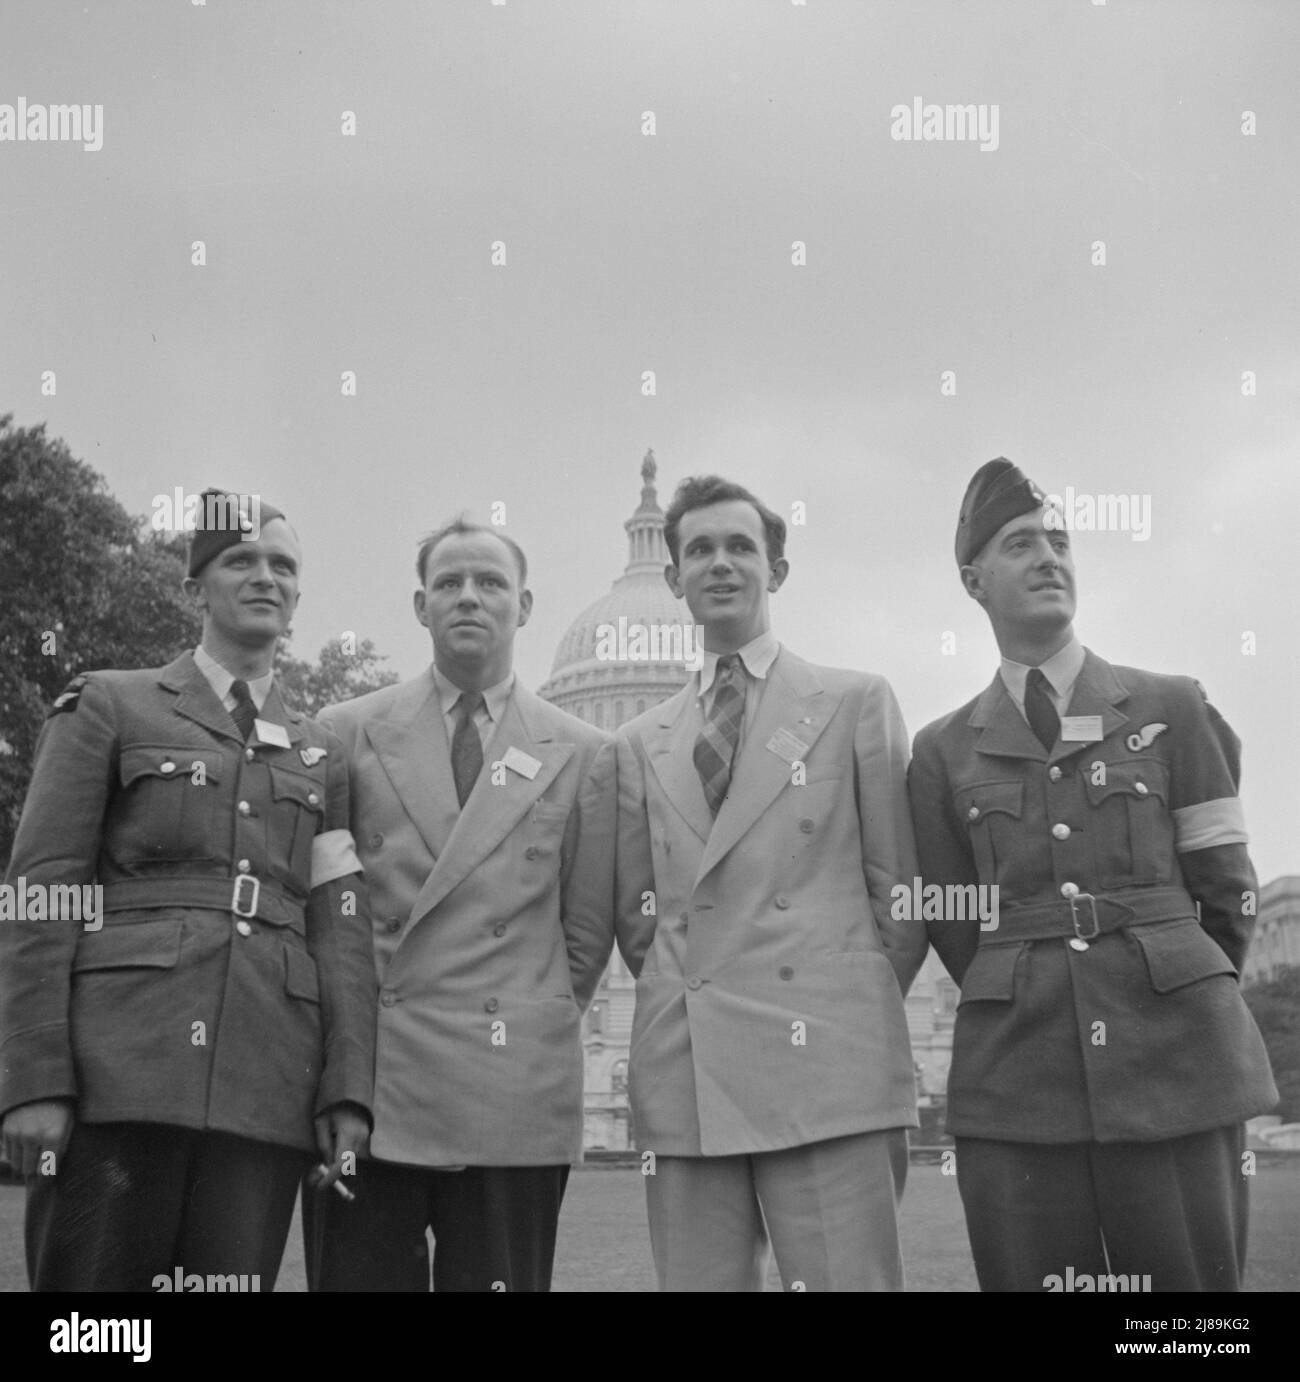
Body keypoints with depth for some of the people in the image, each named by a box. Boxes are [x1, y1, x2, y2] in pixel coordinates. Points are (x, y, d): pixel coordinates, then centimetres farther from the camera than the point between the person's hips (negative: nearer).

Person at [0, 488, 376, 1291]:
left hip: (267, 1094, 3)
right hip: (119, 1075, -3)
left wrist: (348, 1094, 0)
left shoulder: (321, 757, 19)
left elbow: (342, 931, 11)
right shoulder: (108, 709, 9)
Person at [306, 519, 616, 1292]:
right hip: (367, 1081, 0)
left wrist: (536, 1028, 8)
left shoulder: (584, 755, 8)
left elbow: (587, 930, 10)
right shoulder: (348, 734, 8)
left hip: (515, 1093, 0)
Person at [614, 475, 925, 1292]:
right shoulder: (642, 743, 16)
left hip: (827, 1069, -3)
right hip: (682, 1078, 3)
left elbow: (900, 889, 7)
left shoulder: (857, 704, 8)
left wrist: (858, 1018, 7)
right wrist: (686, 1004, 11)